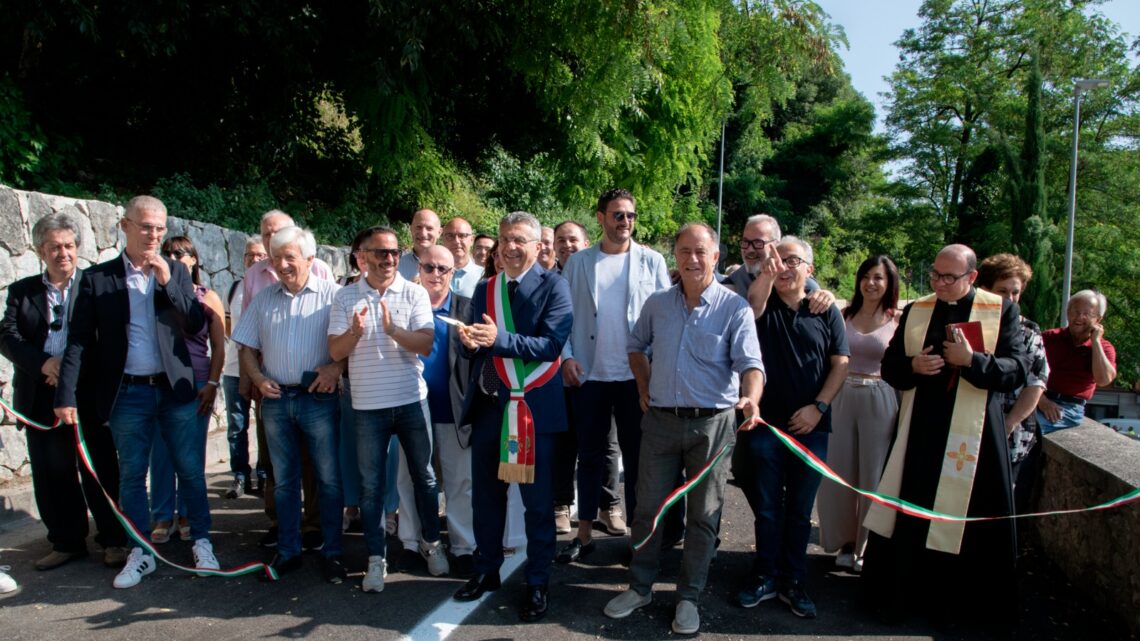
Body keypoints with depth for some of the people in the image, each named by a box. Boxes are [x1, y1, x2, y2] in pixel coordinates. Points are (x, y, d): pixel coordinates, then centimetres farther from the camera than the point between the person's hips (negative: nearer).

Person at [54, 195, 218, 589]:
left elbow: (198, 326, -2)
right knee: (132, 476, 9)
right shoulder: (97, 278, 0)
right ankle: (141, 553, 23)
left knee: (191, 471, 6)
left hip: (177, 389, 1)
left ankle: (201, 543, 21)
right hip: (127, 394, 0)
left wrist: (168, 282, -13)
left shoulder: (177, 272, 5)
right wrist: (67, 396, -7)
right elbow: (79, 341, -1)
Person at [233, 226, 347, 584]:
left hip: (318, 398, -4)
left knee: (329, 479, 2)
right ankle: (288, 551, 24)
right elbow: (247, 348, 13)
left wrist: (336, 367, -20)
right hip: (275, 400, 4)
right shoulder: (264, 299, 11)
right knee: (284, 480, 12)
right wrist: (258, 379, -2)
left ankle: (331, 553, 13)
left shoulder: (332, 295, -3)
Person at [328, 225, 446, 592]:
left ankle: (430, 542, 31)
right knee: (371, 485, 7)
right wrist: (354, 332, -21)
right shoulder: (346, 298, 2)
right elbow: (335, 352, -2)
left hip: (411, 401, 0)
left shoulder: (414, 293, -2)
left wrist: (393, 329, -27)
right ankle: (376, 559, 20)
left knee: (424, 476, 12)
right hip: (368, 406, 1)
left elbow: (426, 344, -11)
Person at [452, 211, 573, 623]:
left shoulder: (553, 285, -7)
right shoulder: (484, 288, 11)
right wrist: (469, 342, -14)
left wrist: (498, 338, -29)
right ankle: (486, 570, 34)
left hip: (534, 407, -5)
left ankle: (538, 583, 21)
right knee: (485, 493, 16)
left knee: (537, 500, 5)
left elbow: (551, 344, -19)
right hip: (488, 405, 6)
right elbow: (473, 347, 10)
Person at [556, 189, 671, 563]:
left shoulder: (652, 261, 3)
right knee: (590, 455, 10)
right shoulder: (578, 262, 5)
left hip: (637, 375, -1)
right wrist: (566, 356, -8)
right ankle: (584, 535, 19)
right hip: (589, 375, 1)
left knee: (637, 456, 8)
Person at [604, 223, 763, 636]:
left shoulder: (735, 307, -7)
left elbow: (750, 363, -17)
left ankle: (689, 597, 24)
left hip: (712, 423, -3)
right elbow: (636, 346, 21)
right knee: (648, 507, 11)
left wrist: (750, 399, -36)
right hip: (660, 420, 3)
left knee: (703, 515, 8)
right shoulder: (657, 304, 5)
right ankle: (640, 587, 28)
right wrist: (643, 387, 10)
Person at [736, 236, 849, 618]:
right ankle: (765, 575, 24)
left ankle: (793, 580, 24)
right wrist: (765, 276, -43)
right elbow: (751, 306, -25)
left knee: (799, 510, 11)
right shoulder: (762, 305, 0)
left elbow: (841, 363, 1)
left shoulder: (826, 311, 2)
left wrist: (819, 406, -9)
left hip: (811, 426, 1)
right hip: (766, 424, 0)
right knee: (767, 507, 10)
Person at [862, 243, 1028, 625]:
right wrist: (913, 366, -11)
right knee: (908, 510, 8)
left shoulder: (1001, 311, 0)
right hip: (920, 431, 3)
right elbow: (890, 366, 10)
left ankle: (960, 600, 22)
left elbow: (1018, 370, -6)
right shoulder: (915, 311, 9)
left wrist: (972, 360, -19)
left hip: (972, 433, -2)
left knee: (968, 516, 5)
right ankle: (897, 591, 22)